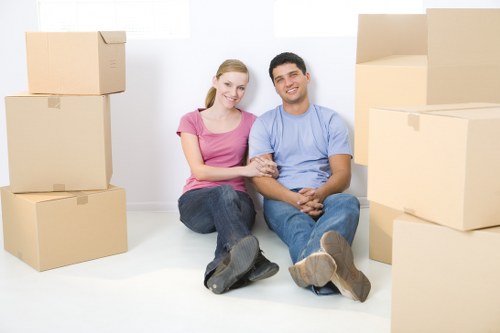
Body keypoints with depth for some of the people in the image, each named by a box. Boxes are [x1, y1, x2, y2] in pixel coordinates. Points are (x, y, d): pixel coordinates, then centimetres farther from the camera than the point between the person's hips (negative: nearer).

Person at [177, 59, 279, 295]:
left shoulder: (250, 122, 14)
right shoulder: (191, 121, 10)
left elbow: (258, 168, 11)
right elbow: (199, 171, -3)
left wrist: (270, 170, -15)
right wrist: (244, 170, -15)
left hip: (237, 198, 1)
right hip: (197, 201, -1)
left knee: (230, 197, -39)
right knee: (224, 192, -39)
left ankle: (224, 268, -71)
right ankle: (250, 261, -70)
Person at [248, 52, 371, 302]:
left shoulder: (330, 120, 15)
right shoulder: (264, 124, 13)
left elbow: (342, 173, 5)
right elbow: (260, 177, 0)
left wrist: (319, 194, -19)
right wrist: (294, 198, -21)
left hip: (323, 197, 1)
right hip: (282, 199, -1)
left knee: (348, 202, -36)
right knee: (296, 220, -38)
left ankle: (311, 266, -70)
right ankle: (326, 270, -74)